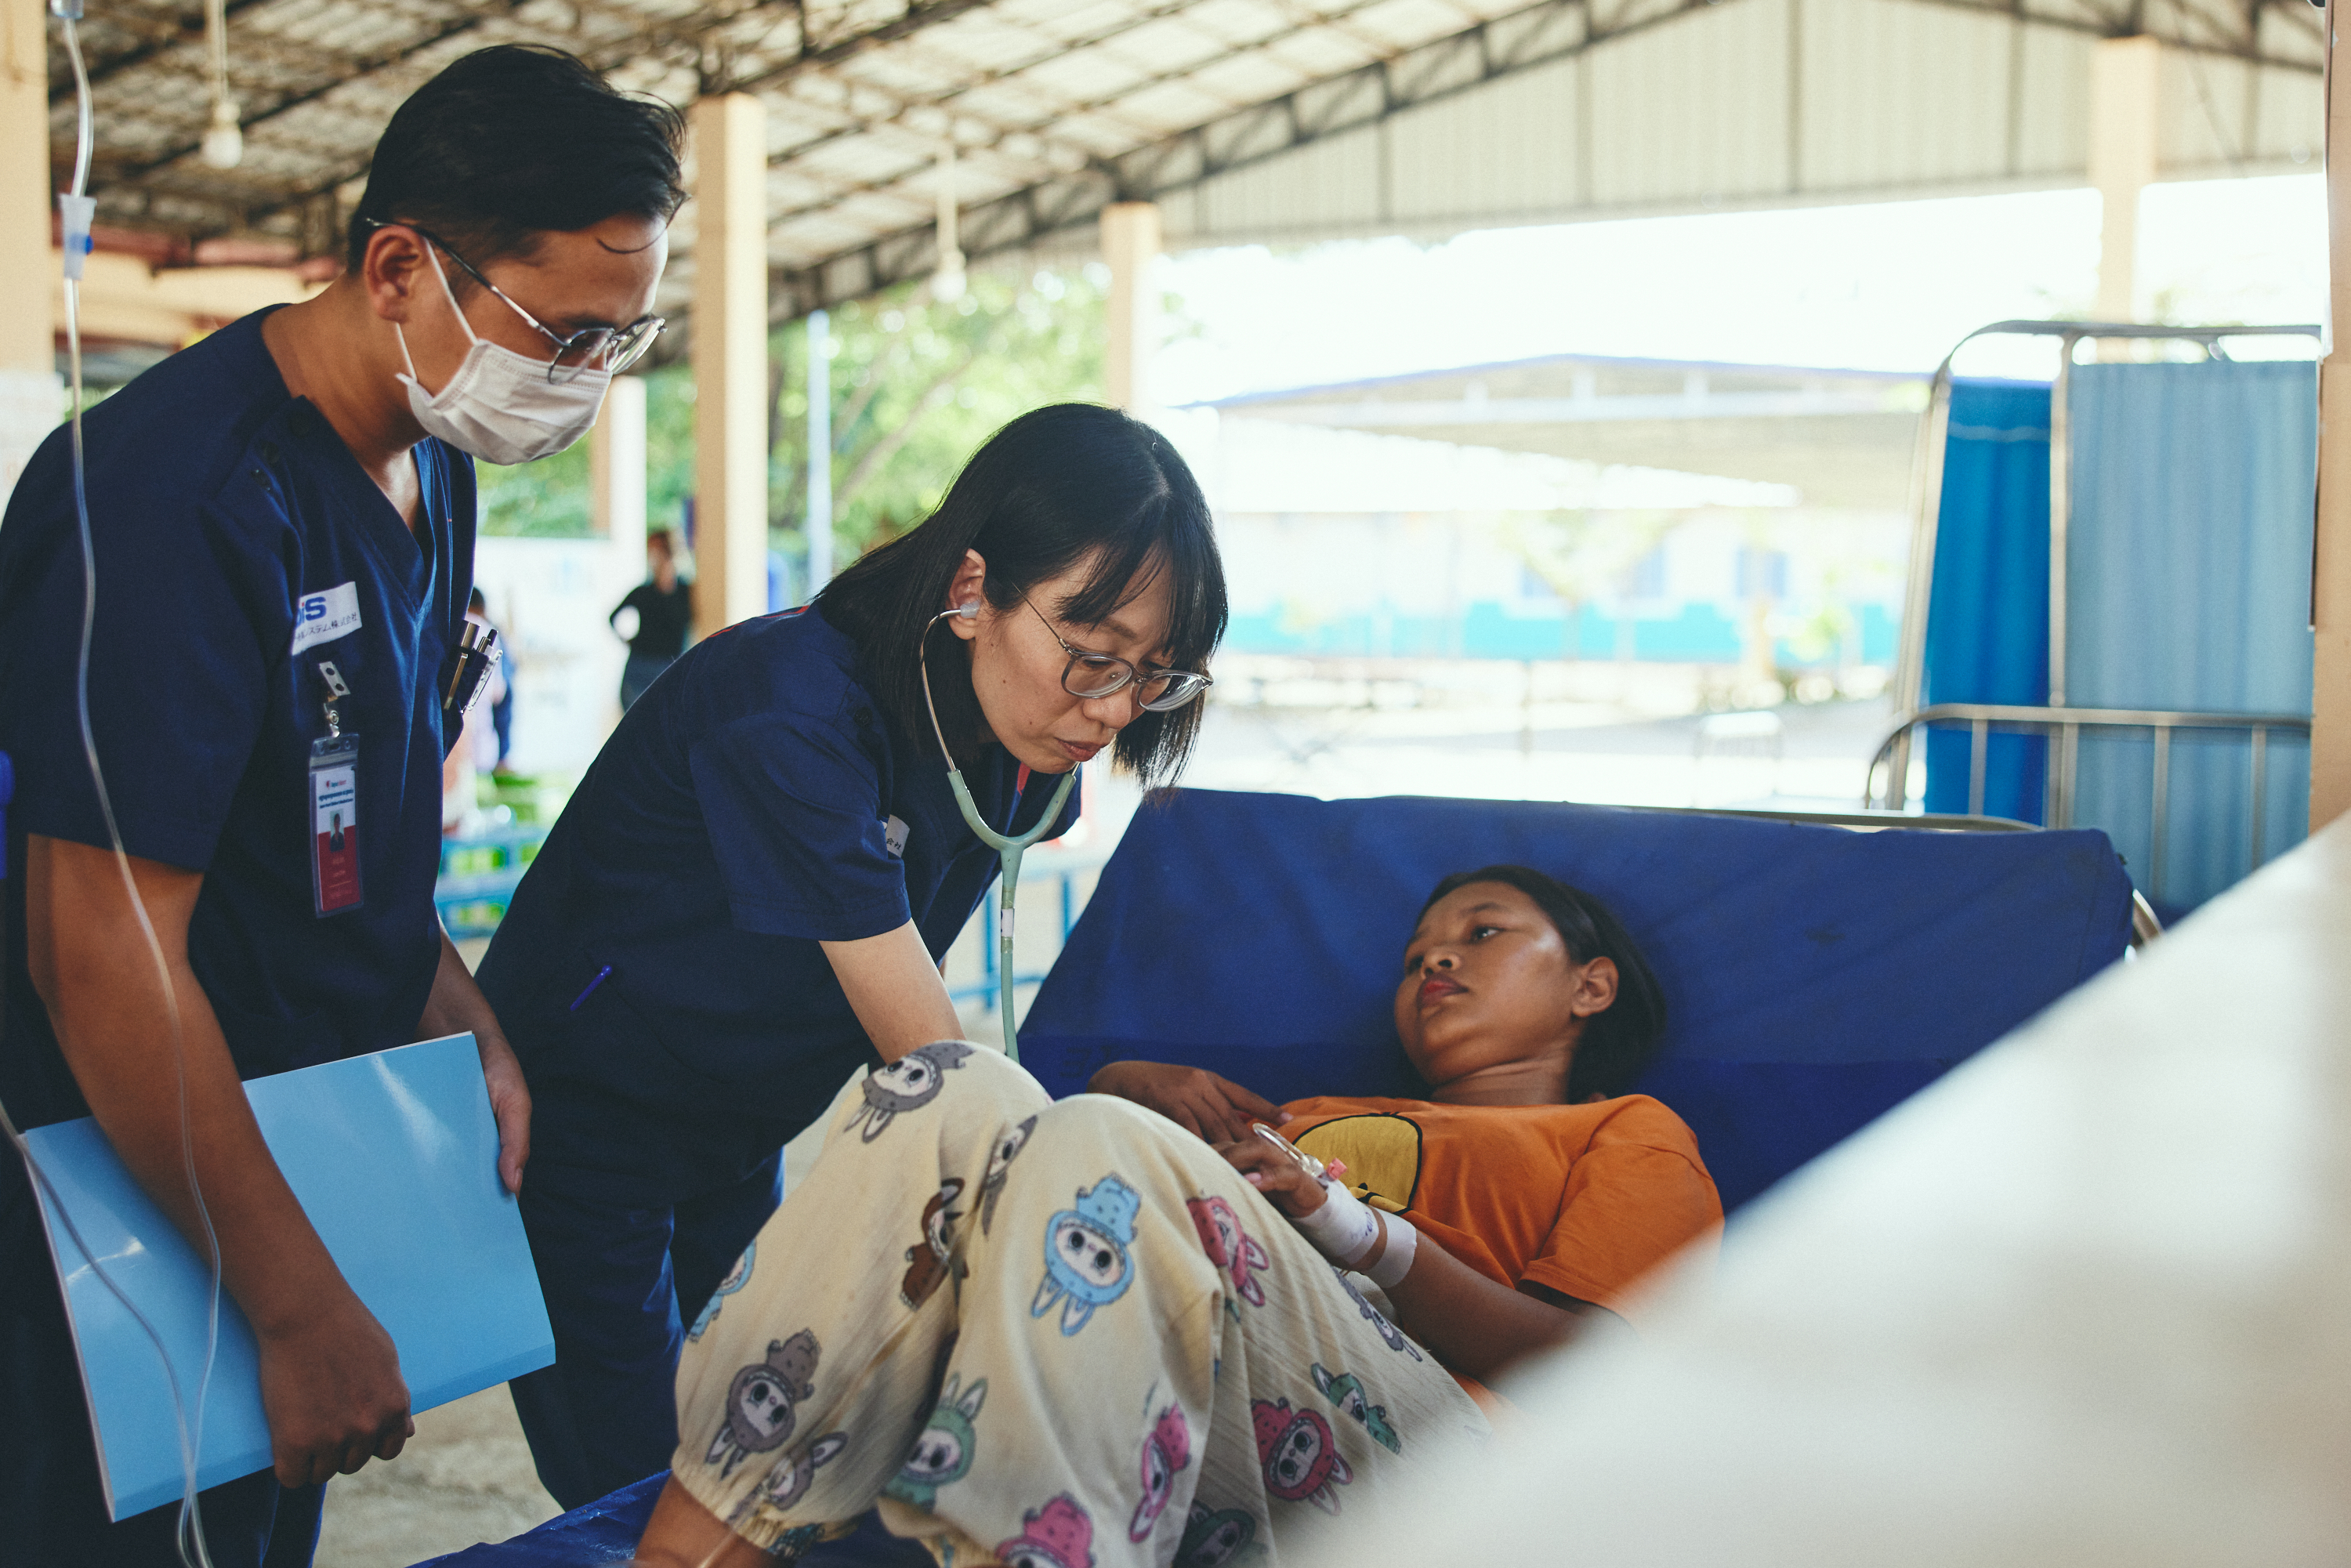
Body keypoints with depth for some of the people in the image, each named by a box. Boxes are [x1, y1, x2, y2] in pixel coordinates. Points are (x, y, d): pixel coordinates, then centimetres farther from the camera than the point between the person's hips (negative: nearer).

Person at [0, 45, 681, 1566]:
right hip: (134, 1221, -8)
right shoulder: (181, 496, -25)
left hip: (310, 1151, 9)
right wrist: (305, 1311, -22)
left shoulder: (430, 468, 5)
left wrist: (462, 1024, 3)